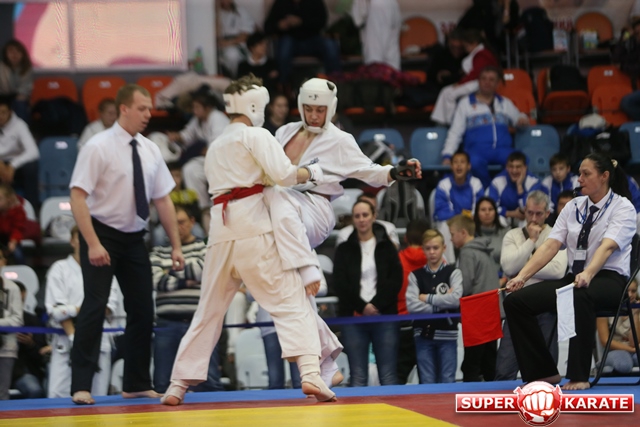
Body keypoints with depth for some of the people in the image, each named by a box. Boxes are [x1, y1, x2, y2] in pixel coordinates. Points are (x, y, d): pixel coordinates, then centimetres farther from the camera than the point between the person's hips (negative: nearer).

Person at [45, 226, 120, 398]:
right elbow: (56, 309, -3)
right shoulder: (60, 269, 6)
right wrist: (74, 337, -14)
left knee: (99, 394, 0)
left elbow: (109, 306, 2)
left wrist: (74, 310, -12)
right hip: (66, 341, -2)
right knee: (58, 393, -12)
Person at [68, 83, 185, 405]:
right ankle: (81, 387, -10)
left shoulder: (149, 151, 5)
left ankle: (136, 384, 21)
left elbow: (163, 200, 9)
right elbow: (78, 197, -18)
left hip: (133, 238, 6)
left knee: (142, 309, 8)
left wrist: (176, 245, 6)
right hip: (102, 234, -6)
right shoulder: (99, 147, -13)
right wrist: (93, 244, -25)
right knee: (95, 306, -14)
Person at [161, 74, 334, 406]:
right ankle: (310, 373, -22)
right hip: (254, 228, -6)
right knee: (291, 301, -7)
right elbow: (282, 173, -10)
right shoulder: (255, 136, 2)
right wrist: (314, 173, 4)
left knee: (209, 310, 14)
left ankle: (179, 384, 14)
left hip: (221, 229, 6)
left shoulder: (215, 146, 25)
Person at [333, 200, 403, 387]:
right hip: (353, 316, 1)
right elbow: (340, 285, 2)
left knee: (388, 376, -4)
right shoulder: (344, 250, 10)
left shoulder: (387, 248, 9)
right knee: (357, 376, -2)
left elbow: (395, 280, 1)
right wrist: (362, 307, -10)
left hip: (384, 315, -1)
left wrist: (376, 305, -11)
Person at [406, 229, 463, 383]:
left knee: (447, 381, 1)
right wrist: (441, 304, -11)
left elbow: (456, 298, -15)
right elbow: (411, 305, -9)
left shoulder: (453, 272, 3)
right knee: (426, 382, 4)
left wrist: (427, 298, -8)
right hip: (423, 333, 2)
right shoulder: (416, 275, 6)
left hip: (447, 333, -2)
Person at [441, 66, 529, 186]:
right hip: (477, 150, -2)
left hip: (502, 149, 2)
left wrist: (522, 120, 5)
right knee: (475, 163, -41)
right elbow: (455, 133, 16)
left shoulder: (505, 103, 28)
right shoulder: (466, 103, 21)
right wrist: (447, 156, 1)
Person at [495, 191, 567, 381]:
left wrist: (523, 270, -9)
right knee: (504, 369, -4)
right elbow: (508, 267, -9)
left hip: (547, 307, -2)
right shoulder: (512, 236, 8)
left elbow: (558, 270, -17)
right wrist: (531, 240, -8)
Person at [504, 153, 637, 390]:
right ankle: (543, 372, -5)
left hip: (609, 280, -6)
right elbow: (550, 246, 2)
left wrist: (588, 274, -42)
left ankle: (579, 376, -34)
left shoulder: (623, 208, -6)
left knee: (580, 295, -42)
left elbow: (607, 246, -24)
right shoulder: (574, 207, 11)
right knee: (516, 300, -12)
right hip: (574, 278, 6)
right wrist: (521, 276, -12)